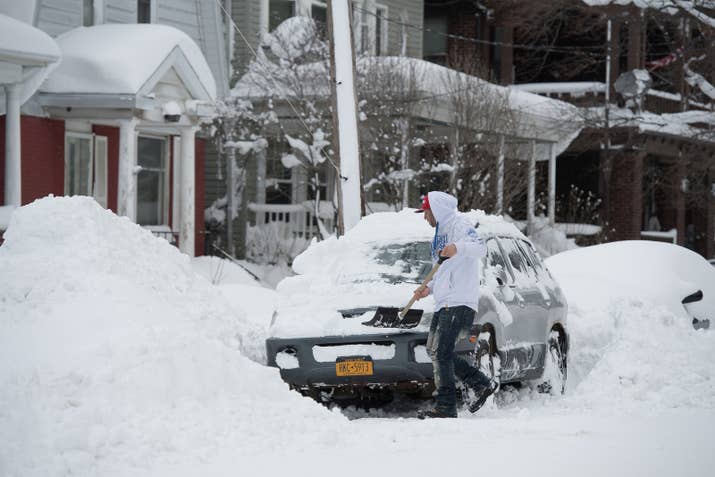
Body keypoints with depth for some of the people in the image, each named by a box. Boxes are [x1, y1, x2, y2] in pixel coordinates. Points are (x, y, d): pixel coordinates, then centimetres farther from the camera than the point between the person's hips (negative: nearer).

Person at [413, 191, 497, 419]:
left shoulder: (459, 225, -6)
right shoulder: (441, 233, 26)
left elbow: (480, 248, -25)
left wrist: (458, 248, -43)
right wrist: (430, 287, 20)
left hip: (460, 302, -11)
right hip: (443, 303, 11)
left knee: (442, 353, -14)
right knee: (434, 350, 10)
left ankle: (445, 407, -13)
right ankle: (481, 384, 14)